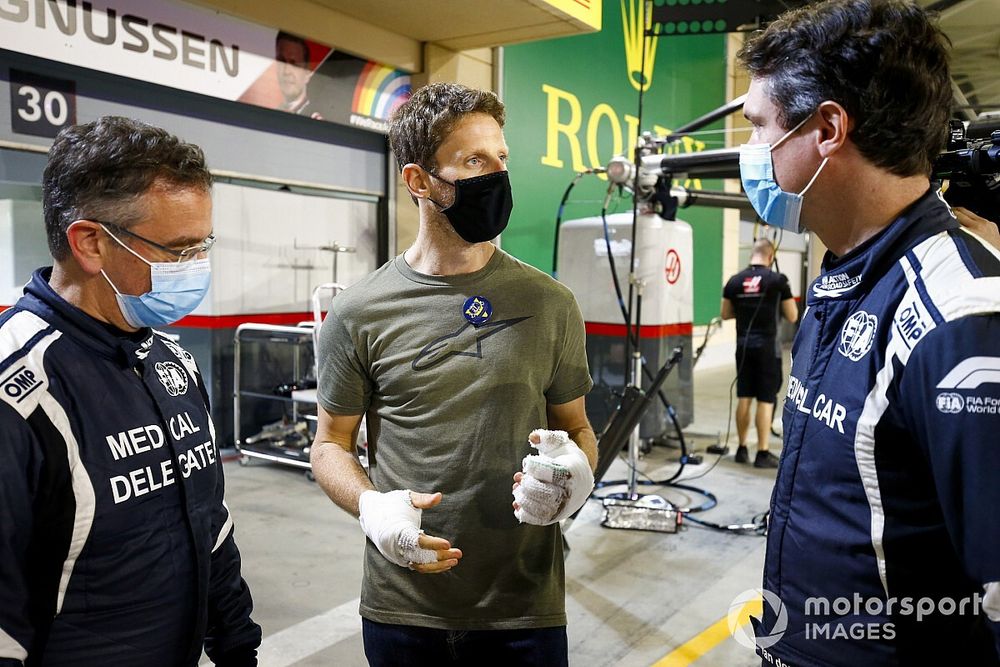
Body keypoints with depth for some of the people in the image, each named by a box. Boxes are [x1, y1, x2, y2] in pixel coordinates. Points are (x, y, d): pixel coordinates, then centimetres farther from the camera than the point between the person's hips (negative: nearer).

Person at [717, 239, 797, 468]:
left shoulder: (734, 281, 2)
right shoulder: (777, 280, -7)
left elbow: (726, 314, 10)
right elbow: (792, 316, -2)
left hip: (743, 345, 4)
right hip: (767, 346, -4)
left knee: (744, 398, 12)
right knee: (766, 400, 1)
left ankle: (742, 449, 19)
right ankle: (763, 453, 3)